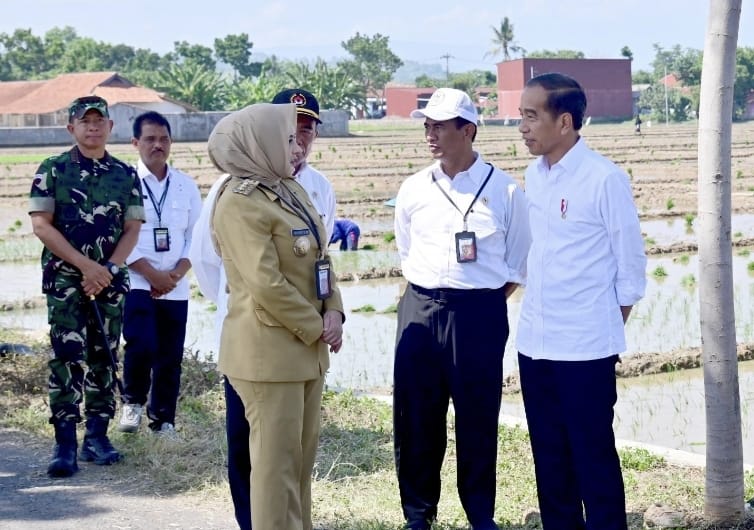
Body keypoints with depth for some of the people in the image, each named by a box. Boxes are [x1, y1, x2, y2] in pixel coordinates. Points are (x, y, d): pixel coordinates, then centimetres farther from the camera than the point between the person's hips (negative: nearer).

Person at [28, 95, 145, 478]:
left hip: (111, 280, 3)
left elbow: (132, 229, 6)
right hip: (65, 279, -3)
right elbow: (40, 224, -5)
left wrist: (107, 269, -9)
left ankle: (97, 435, 14)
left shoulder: (126, 175, 9)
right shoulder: (52, 170, 1)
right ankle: (65, 442, -6)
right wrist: (85, 265, -12)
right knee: (66, 358, -8)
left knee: (104, 359, 7)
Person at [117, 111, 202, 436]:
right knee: (141, 345, -18)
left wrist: (176, 274, -7)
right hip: (136, 283, -4)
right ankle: (132, 402, 9)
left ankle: (163, 421, 19)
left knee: (171, 357, 5)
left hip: (176, 287, 4)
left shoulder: (186, 186, 8)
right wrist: (153, 275, -13)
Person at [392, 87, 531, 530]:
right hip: (420, 310, 2)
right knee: (417, 417, 5)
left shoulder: (504, 190, -2)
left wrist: (481, 304, 2)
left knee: (478, 418, 4)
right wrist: (431, 295, 10)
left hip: (481, 315, -2)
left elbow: (518, 264, 6)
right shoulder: (414, 189, 5)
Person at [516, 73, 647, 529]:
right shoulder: (535, 175, 8)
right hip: (534, 343, 6)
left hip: (585, 347, -6)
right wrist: (541, 312, 13)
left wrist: (607, 327, 0)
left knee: (593, 459, 1)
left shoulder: (605, 179, -12)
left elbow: (631, 264, -6)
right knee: (549, 458, 14)